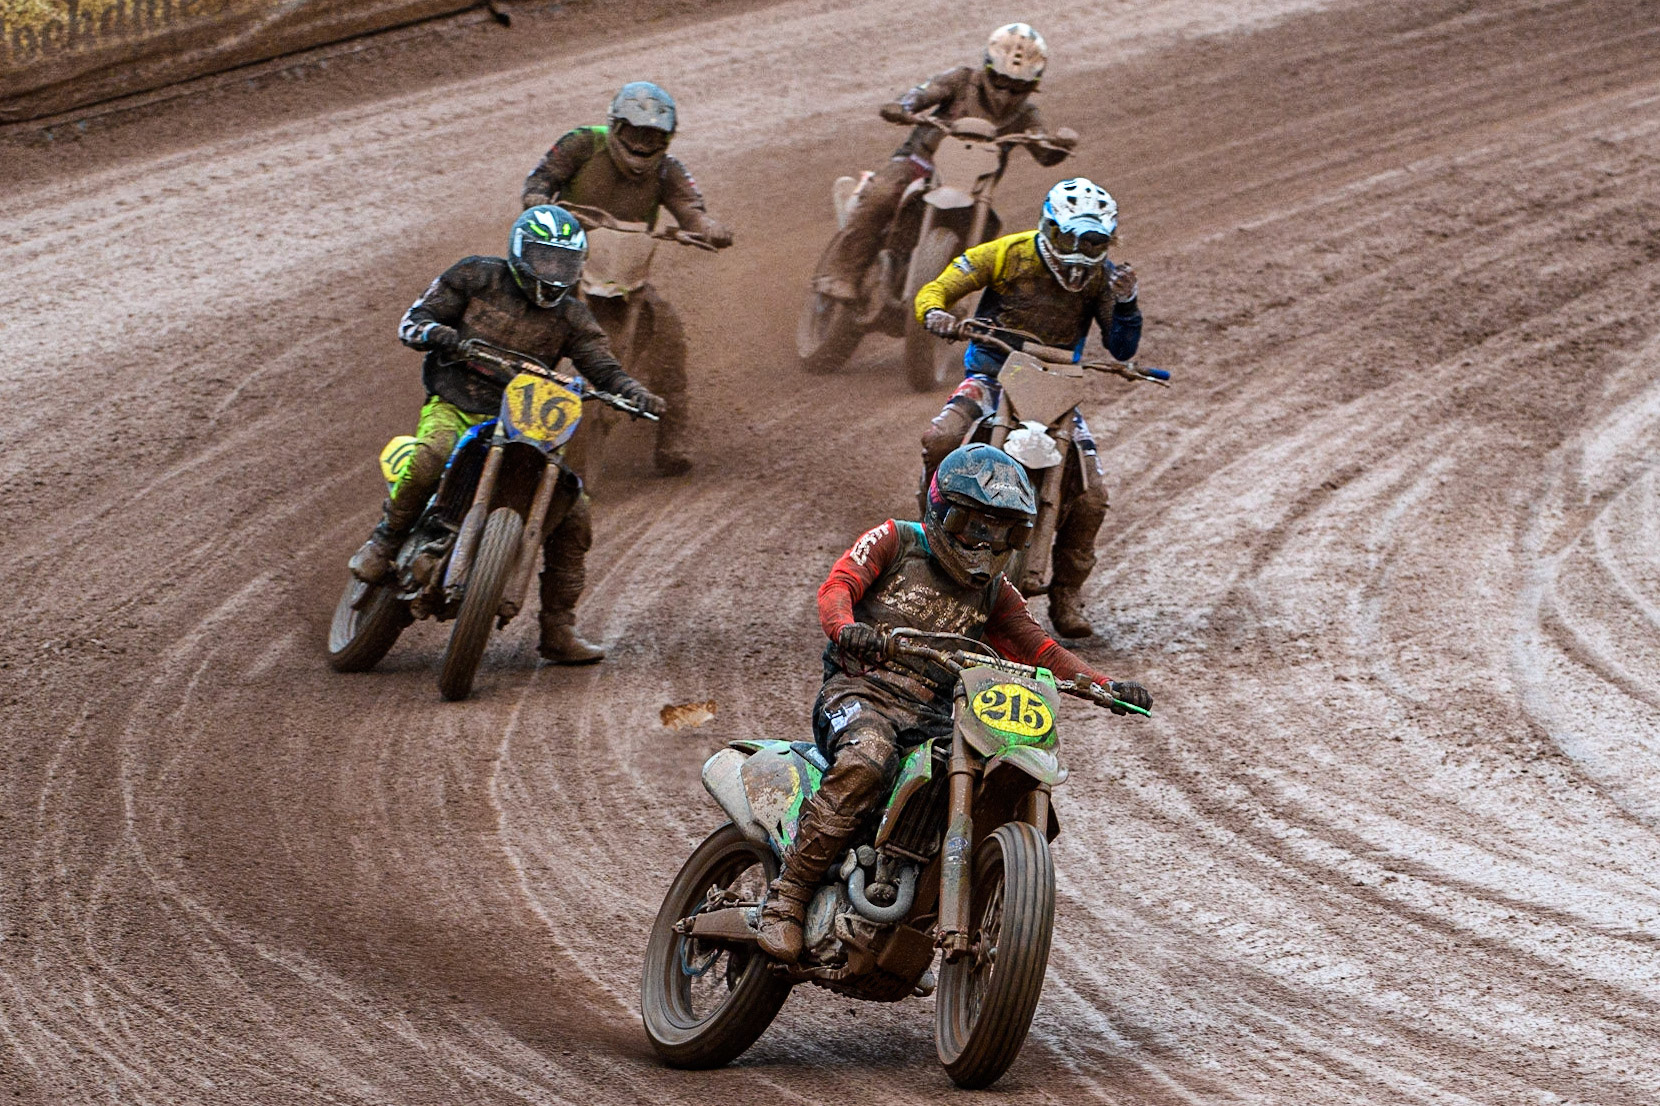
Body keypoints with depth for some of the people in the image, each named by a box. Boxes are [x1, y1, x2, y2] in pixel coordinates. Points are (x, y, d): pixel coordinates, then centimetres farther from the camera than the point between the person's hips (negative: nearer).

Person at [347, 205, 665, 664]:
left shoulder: (569, 316, 10)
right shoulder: (475, 277, 2)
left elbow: (603, 367, 2)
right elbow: (412, 320, 0)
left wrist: (635, 393, -20)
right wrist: (437, 333, -24)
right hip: (454, 408, -4)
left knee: (573, 513, -9)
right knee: (427, 460, -38)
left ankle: (558, 630, 1)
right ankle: (384, 543, -12)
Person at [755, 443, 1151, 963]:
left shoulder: (992, 592, 22)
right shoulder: (894, 541, 7)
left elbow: (1036, 649, 16)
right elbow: (838, 586, -8)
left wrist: (1104, 685, -2)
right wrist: (846, 629, -33)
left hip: (932, 719, 5)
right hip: (859, 692, -5)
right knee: (866, 762, -39)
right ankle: (785, 900, -34)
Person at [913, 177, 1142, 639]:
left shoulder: (1100, 274, -1)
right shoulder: (1008, 254, -8)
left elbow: (1122, 349, -3)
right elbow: (935, 290, -6)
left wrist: (1126, 302, -21)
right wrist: (936, 313, -30)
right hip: (993, 372, -2)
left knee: (1090, 497, -10)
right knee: (940, 439, -32)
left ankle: (1066, 596, 8)